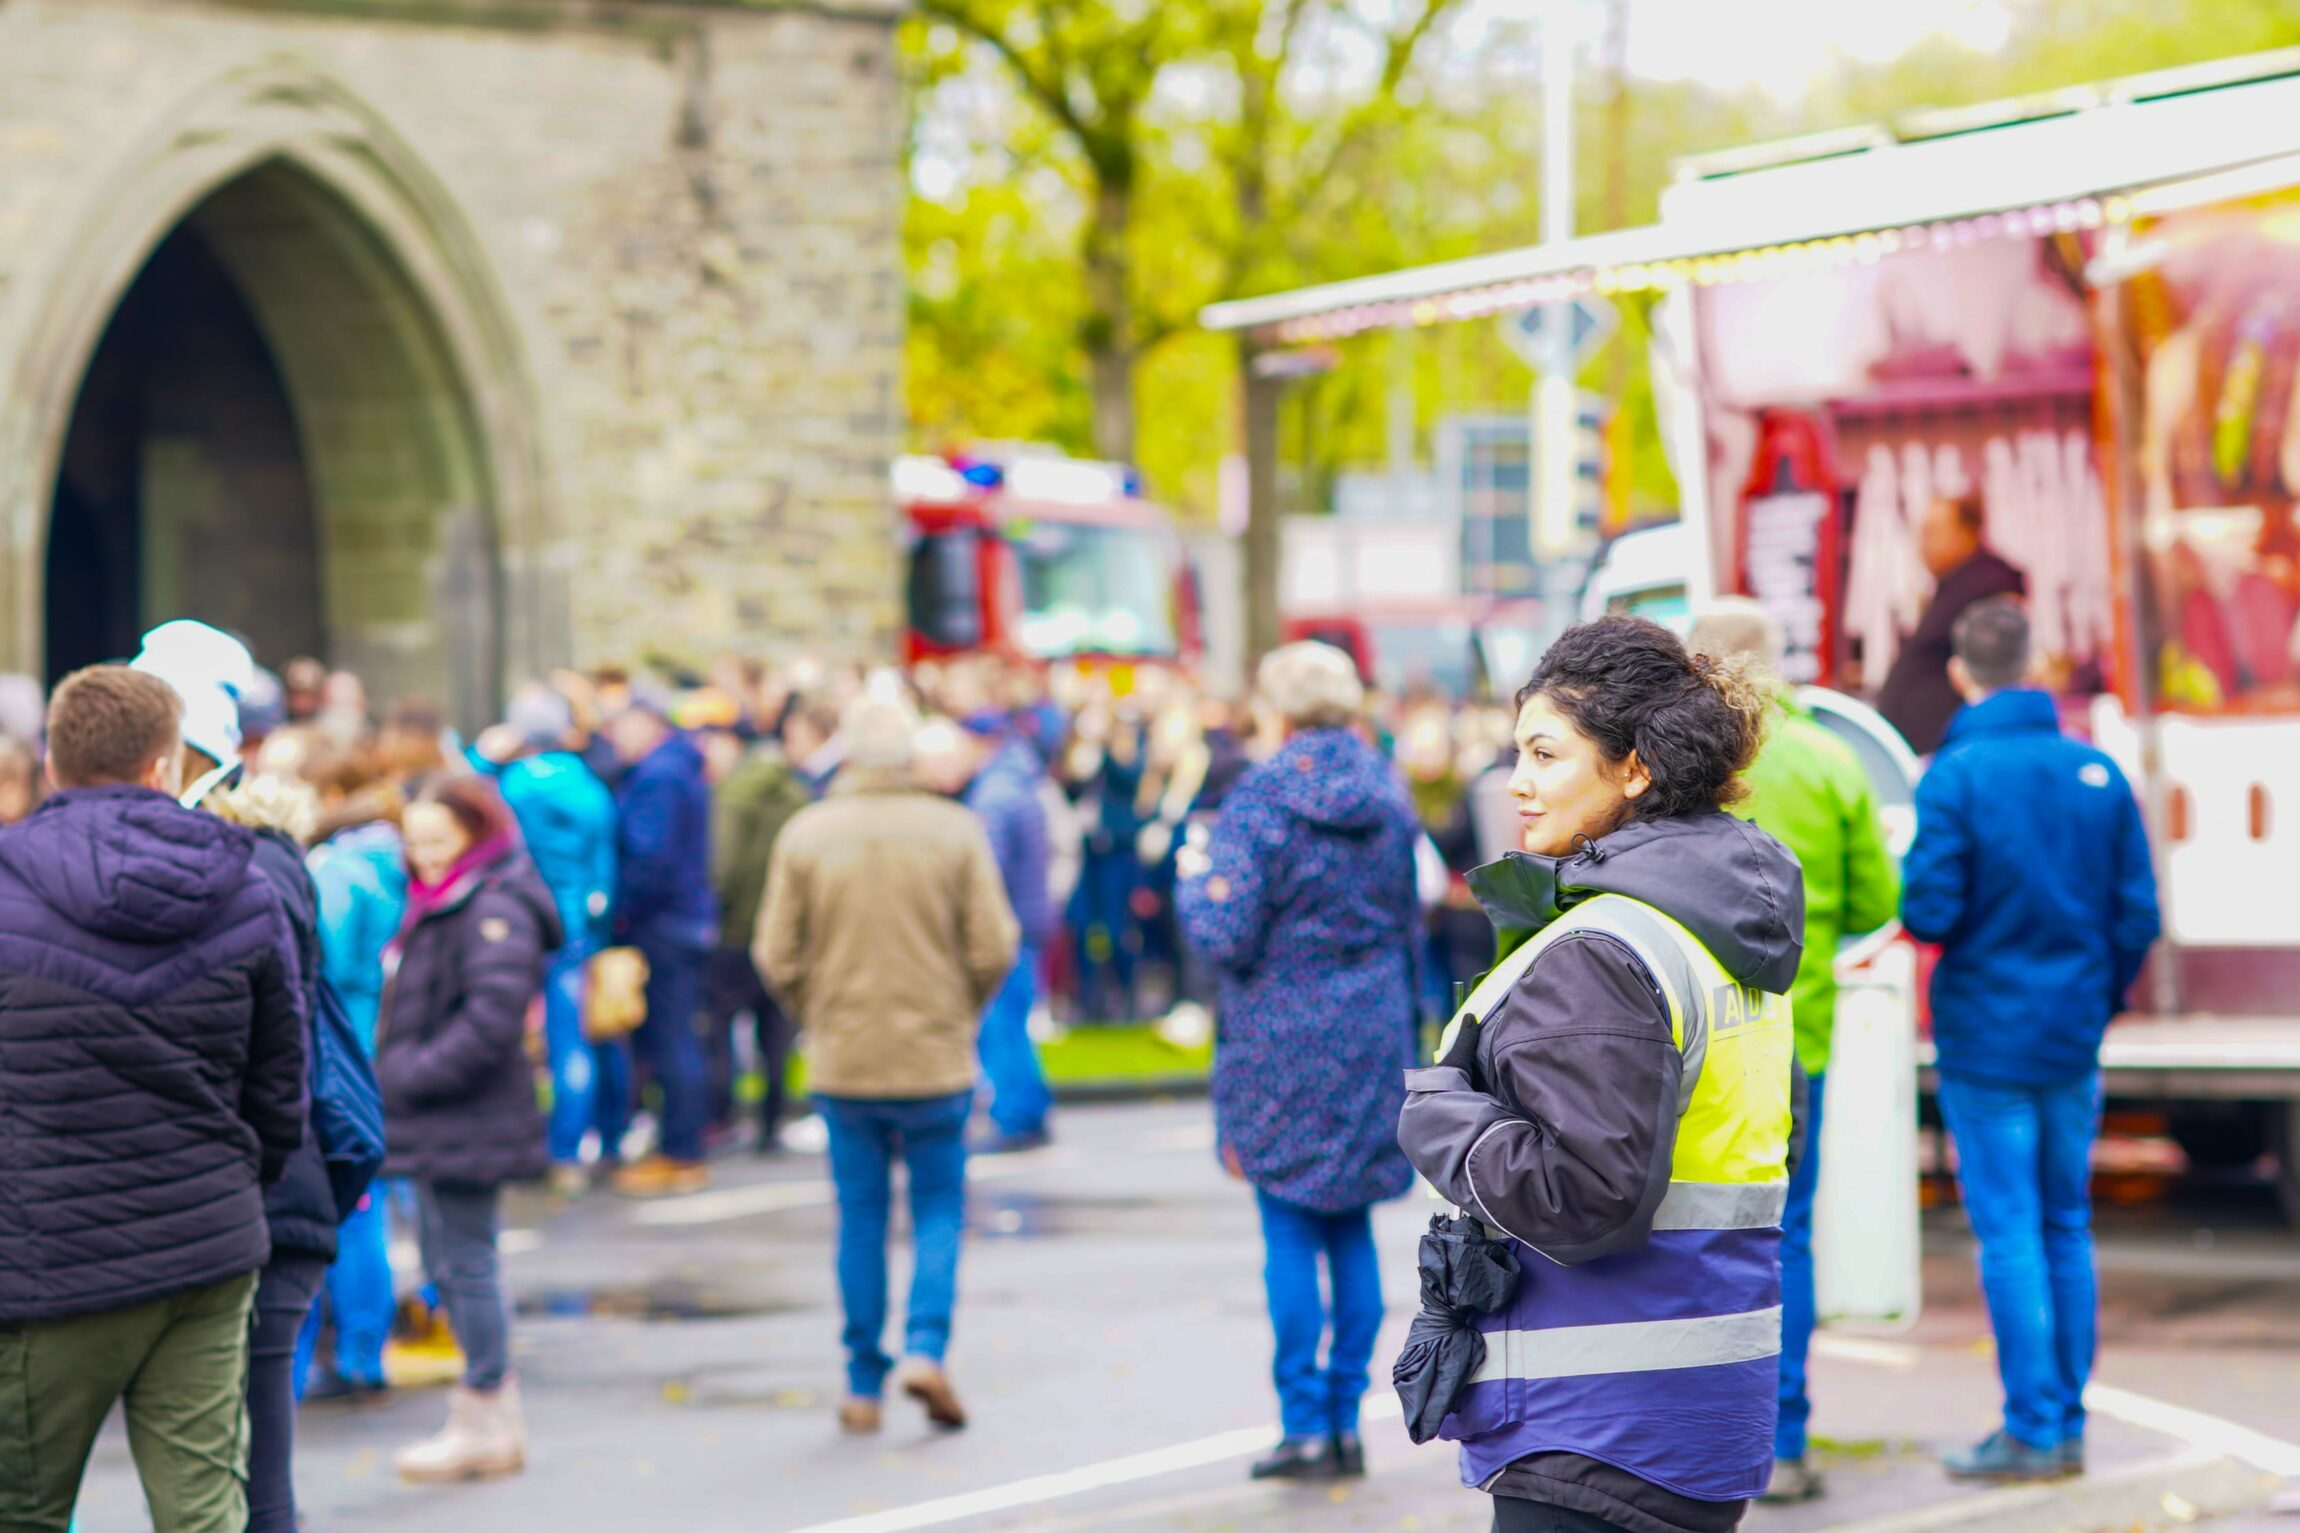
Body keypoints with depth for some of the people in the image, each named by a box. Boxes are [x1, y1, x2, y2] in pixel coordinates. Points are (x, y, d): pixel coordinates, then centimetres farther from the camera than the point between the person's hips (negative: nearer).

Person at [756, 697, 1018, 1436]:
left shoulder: (805, 835, -4)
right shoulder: (955, 832, -6)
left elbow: (778, 957, -3)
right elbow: (994, 950, -6)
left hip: (842, 1062, 1)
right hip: (936, 1057, -1)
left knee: (860, 1217, 9)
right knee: (938, 1207, 12)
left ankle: (863, 1387, 11)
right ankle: (926, 1346, -7)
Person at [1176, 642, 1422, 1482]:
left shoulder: (1263, 797, -12)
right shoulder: (1388, 793, 4)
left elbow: (1226, 934, -14)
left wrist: (1195, 877, 3)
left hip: (1283, 1039, -5)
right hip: (1374, 1035, 5)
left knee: (1290, 1233, 1)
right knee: (1352, 1231, 10)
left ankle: (1305, 1423, -1)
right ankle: (1348, 1421, 10)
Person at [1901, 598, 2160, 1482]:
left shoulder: (1955, 777, -12)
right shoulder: (2098, 773, 2)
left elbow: (1929, 911, -17)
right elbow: (2138, 913, 2)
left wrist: (1908, 895, 6)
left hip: (1986, 1037, -5)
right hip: (2074, 1043, 5)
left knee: (2010, 1233, -2)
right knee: (2067, 1229, 12)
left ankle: (2032, 1432, -2)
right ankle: (2068, 1425, 16)